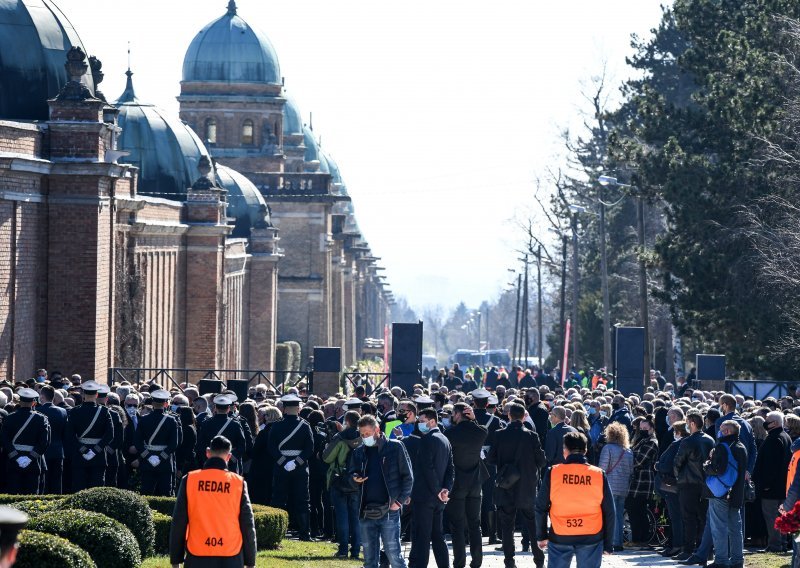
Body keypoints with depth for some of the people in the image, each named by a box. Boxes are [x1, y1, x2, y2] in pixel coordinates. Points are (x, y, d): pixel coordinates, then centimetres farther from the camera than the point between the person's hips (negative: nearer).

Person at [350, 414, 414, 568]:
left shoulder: (395, 447, -1)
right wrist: (355, 479, -5)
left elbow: (408, 476, 0)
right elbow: (351, 474, 19)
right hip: (366, 512, 5)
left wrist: (400, 501, -7)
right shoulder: (359, 452, 11)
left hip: (389, 510, -5)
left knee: (393, 555, -6)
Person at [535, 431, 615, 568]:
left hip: (559, 538, 0)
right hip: (591, 539, 0)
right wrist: (608, 544, 9)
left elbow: (541, 508, 0)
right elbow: (609, 512, 1)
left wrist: (541, 536, 13)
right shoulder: (599, 475, -3)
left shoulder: (553, 473, -5)